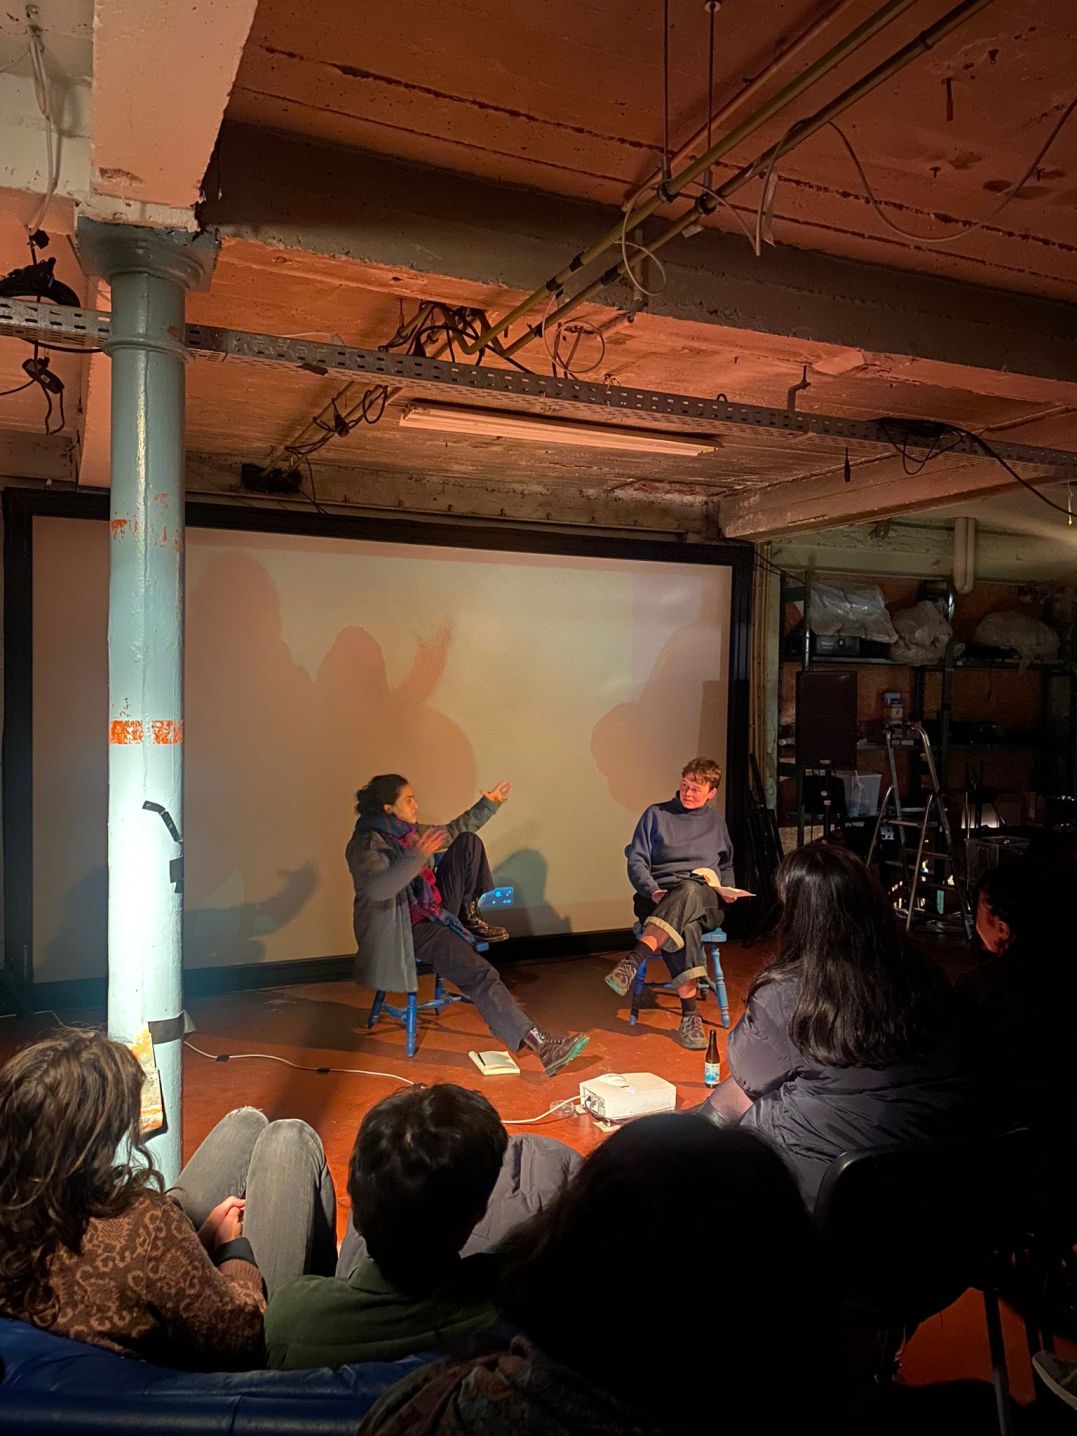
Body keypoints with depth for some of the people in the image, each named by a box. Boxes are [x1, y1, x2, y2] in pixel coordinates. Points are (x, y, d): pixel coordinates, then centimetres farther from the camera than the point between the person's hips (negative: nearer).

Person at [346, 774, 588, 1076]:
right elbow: (377, 888, -37)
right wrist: (417, 857, -47)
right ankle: (538, 1044, -33)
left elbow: (450, 832, 27)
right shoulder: (365, 844, -17)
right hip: (407, 929, -9)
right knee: (480, 974, -27)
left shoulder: (409, 830, 9)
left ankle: (471, 917, 11)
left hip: (436, 911, 9)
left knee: (468, 843, 3)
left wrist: (487, 806, 22)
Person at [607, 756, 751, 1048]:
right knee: (685, 928, -40)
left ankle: (635, 959, -54)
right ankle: (689, 1012, -42)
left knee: (689, 890, -41)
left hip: (705, 899, 1)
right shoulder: (656, 814, 11)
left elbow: (726, 865, 32)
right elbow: (636, 860, 5)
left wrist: (727, 889, 9)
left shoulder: (716, 822, 21)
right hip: (660, 897, -1)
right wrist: (652, 891, -14)